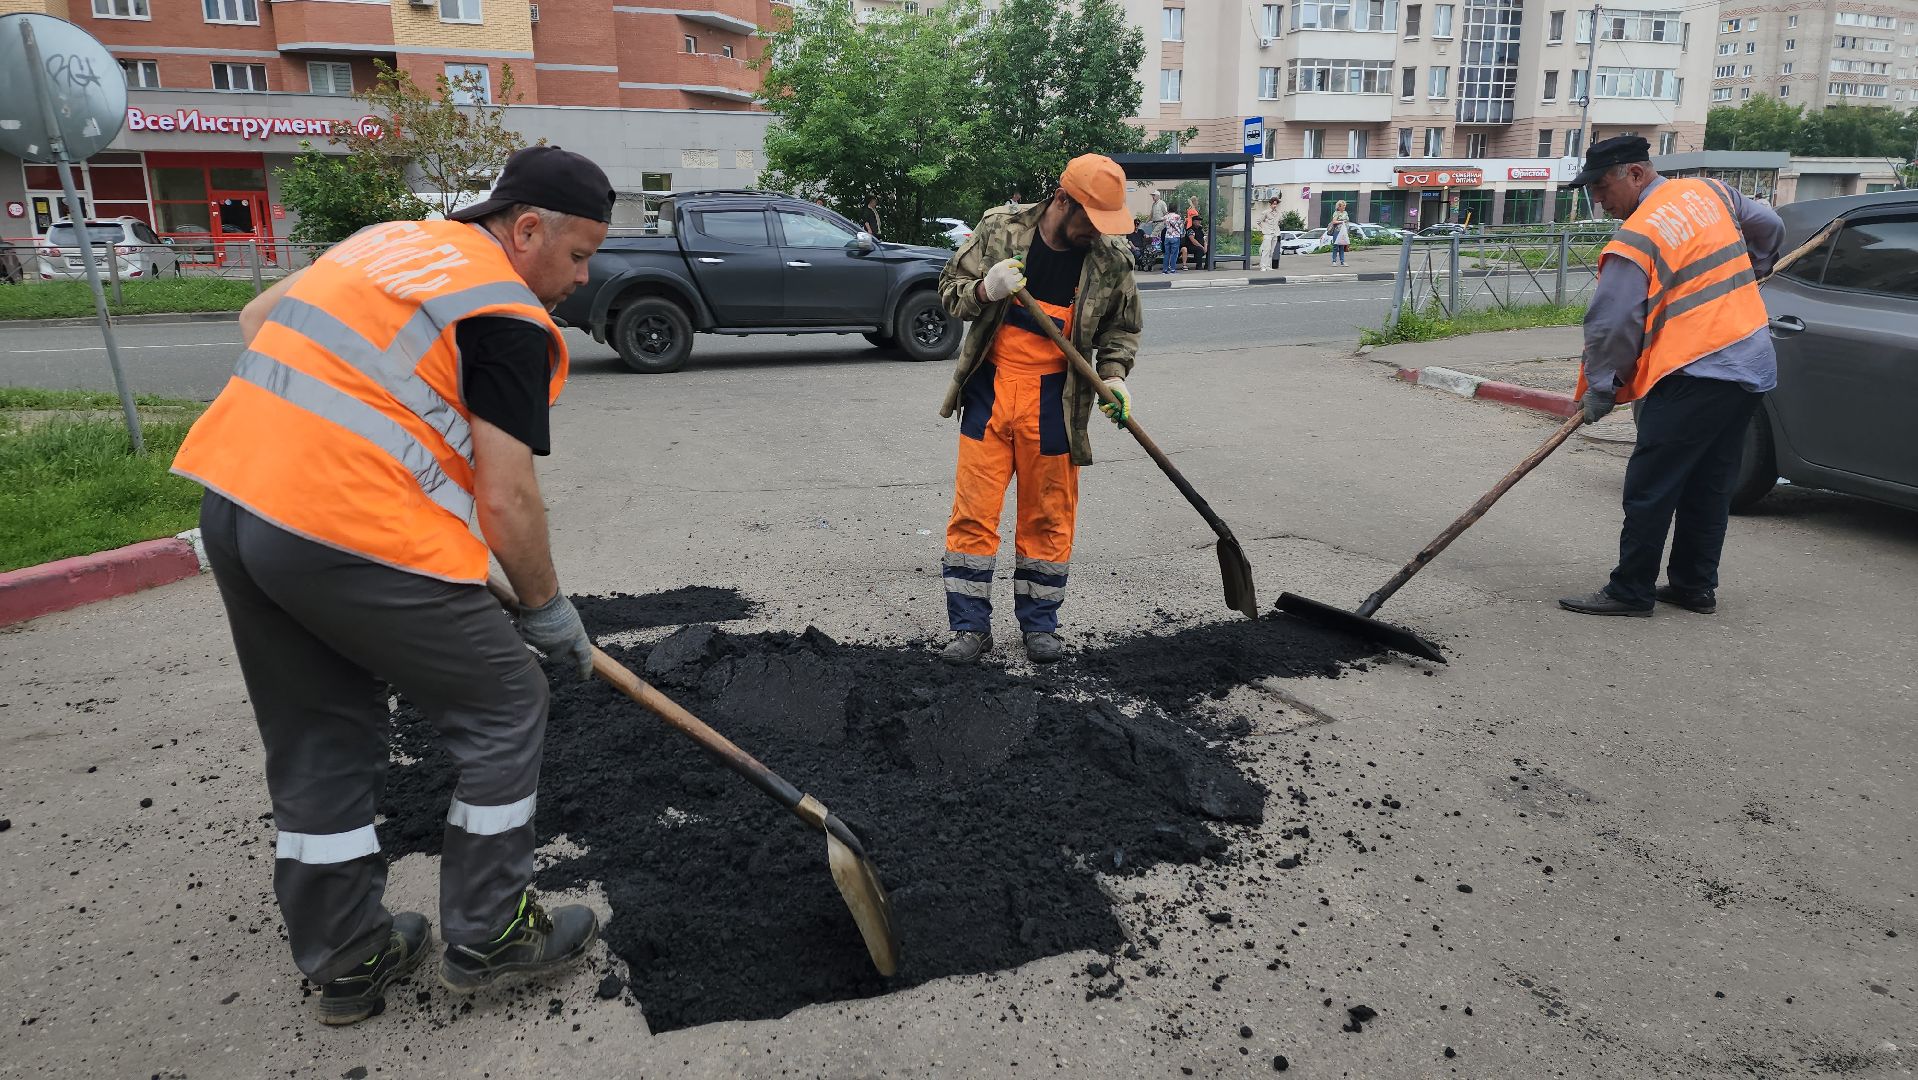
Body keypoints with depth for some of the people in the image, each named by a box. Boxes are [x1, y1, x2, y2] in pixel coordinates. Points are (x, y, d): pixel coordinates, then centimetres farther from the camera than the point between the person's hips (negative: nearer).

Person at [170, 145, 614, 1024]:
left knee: (318, 741, 18)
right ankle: (488, 934, 19)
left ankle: (346, 959, 31)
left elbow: (258, 320, 28)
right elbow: (506, 500, -11)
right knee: (502, 707, 8)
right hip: (355, 535, -9)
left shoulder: (390, 238, 18)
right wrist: (547, 608, 2)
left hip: (233, 497, 9)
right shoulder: (510, 317, -7)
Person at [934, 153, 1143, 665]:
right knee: (974, 510, 0)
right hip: (989, 388, 0)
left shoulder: (1111, 258, -1)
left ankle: (1040, 623, 23)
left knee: (1049, 515, 6)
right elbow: (950, 289, 2)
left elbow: (1122, 329, 12)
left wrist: (1113, 376, -6)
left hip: (1055, 399, 1)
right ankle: (971, 627, 11)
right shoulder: (1000, 230, -5)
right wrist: (985, 289, -19)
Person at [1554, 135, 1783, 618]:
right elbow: (1769, 226, 26)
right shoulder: (1711, 192, 10)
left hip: (1693, 376, -9)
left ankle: (1631, 591, 2)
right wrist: (1745, 273, 42)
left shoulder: (1634, 243, -14)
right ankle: (1694, 585, 23)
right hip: (1753, 365, 9)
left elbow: (1612, 328, -13)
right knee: (1709, 486, 15)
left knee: (1650, 489, -3)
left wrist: (1598, 392, -1)